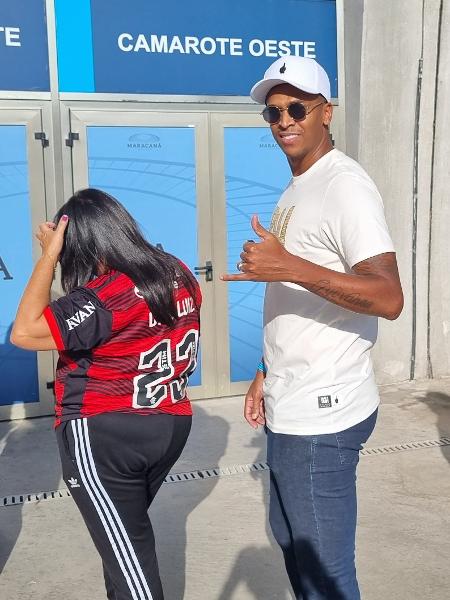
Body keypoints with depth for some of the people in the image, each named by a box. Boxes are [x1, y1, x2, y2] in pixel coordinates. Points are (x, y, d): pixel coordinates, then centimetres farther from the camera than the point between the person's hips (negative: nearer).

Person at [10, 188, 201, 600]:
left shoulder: (105, 296, -24)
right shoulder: (178, 274, 0)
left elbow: (24, 332, -24)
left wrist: (48, 257, -20)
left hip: (104, 437, -8)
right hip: (171, 425, 8)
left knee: (126, 549, 6)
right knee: (127, 527, 27)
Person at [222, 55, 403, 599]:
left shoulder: (346, 187, -15)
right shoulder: (295, 189, 15)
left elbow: (389, 298, -26)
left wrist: (290, 266, -35)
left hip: (321, 416, -10)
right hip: (289, 409, 10)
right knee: (289, 538, 24)